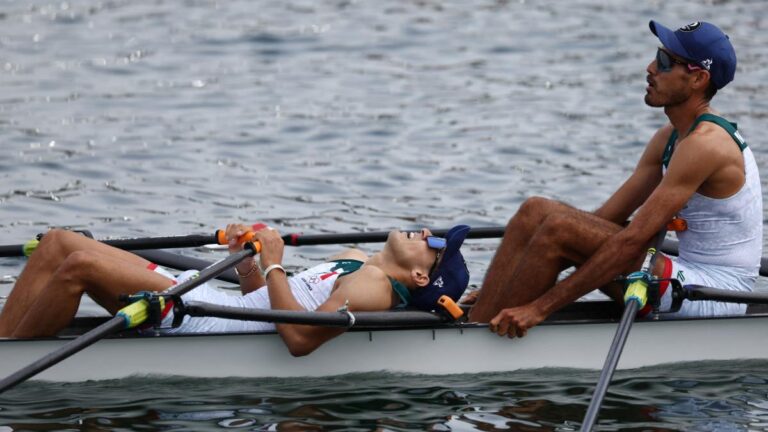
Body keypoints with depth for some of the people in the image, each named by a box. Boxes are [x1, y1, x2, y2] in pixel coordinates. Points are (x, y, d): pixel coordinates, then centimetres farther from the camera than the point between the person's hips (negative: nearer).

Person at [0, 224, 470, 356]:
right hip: (203, 299, 10)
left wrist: (274, 263, -15)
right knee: (58, 242, 1)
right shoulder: (357, 260, 21)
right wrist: (246, 258, 11)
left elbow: (299, 336, -25)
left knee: (78, 264, -24)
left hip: (201, 321, -10)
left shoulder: (375, 287, -9)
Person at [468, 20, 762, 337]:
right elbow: (607, 216, 14)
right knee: (535, 212, -1)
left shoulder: (705, 144, -18)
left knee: (560, 229, -22)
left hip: (712, 296, -9)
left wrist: (541, 306, -25)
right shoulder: (670, 137, 13)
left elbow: (632, 240, -23)